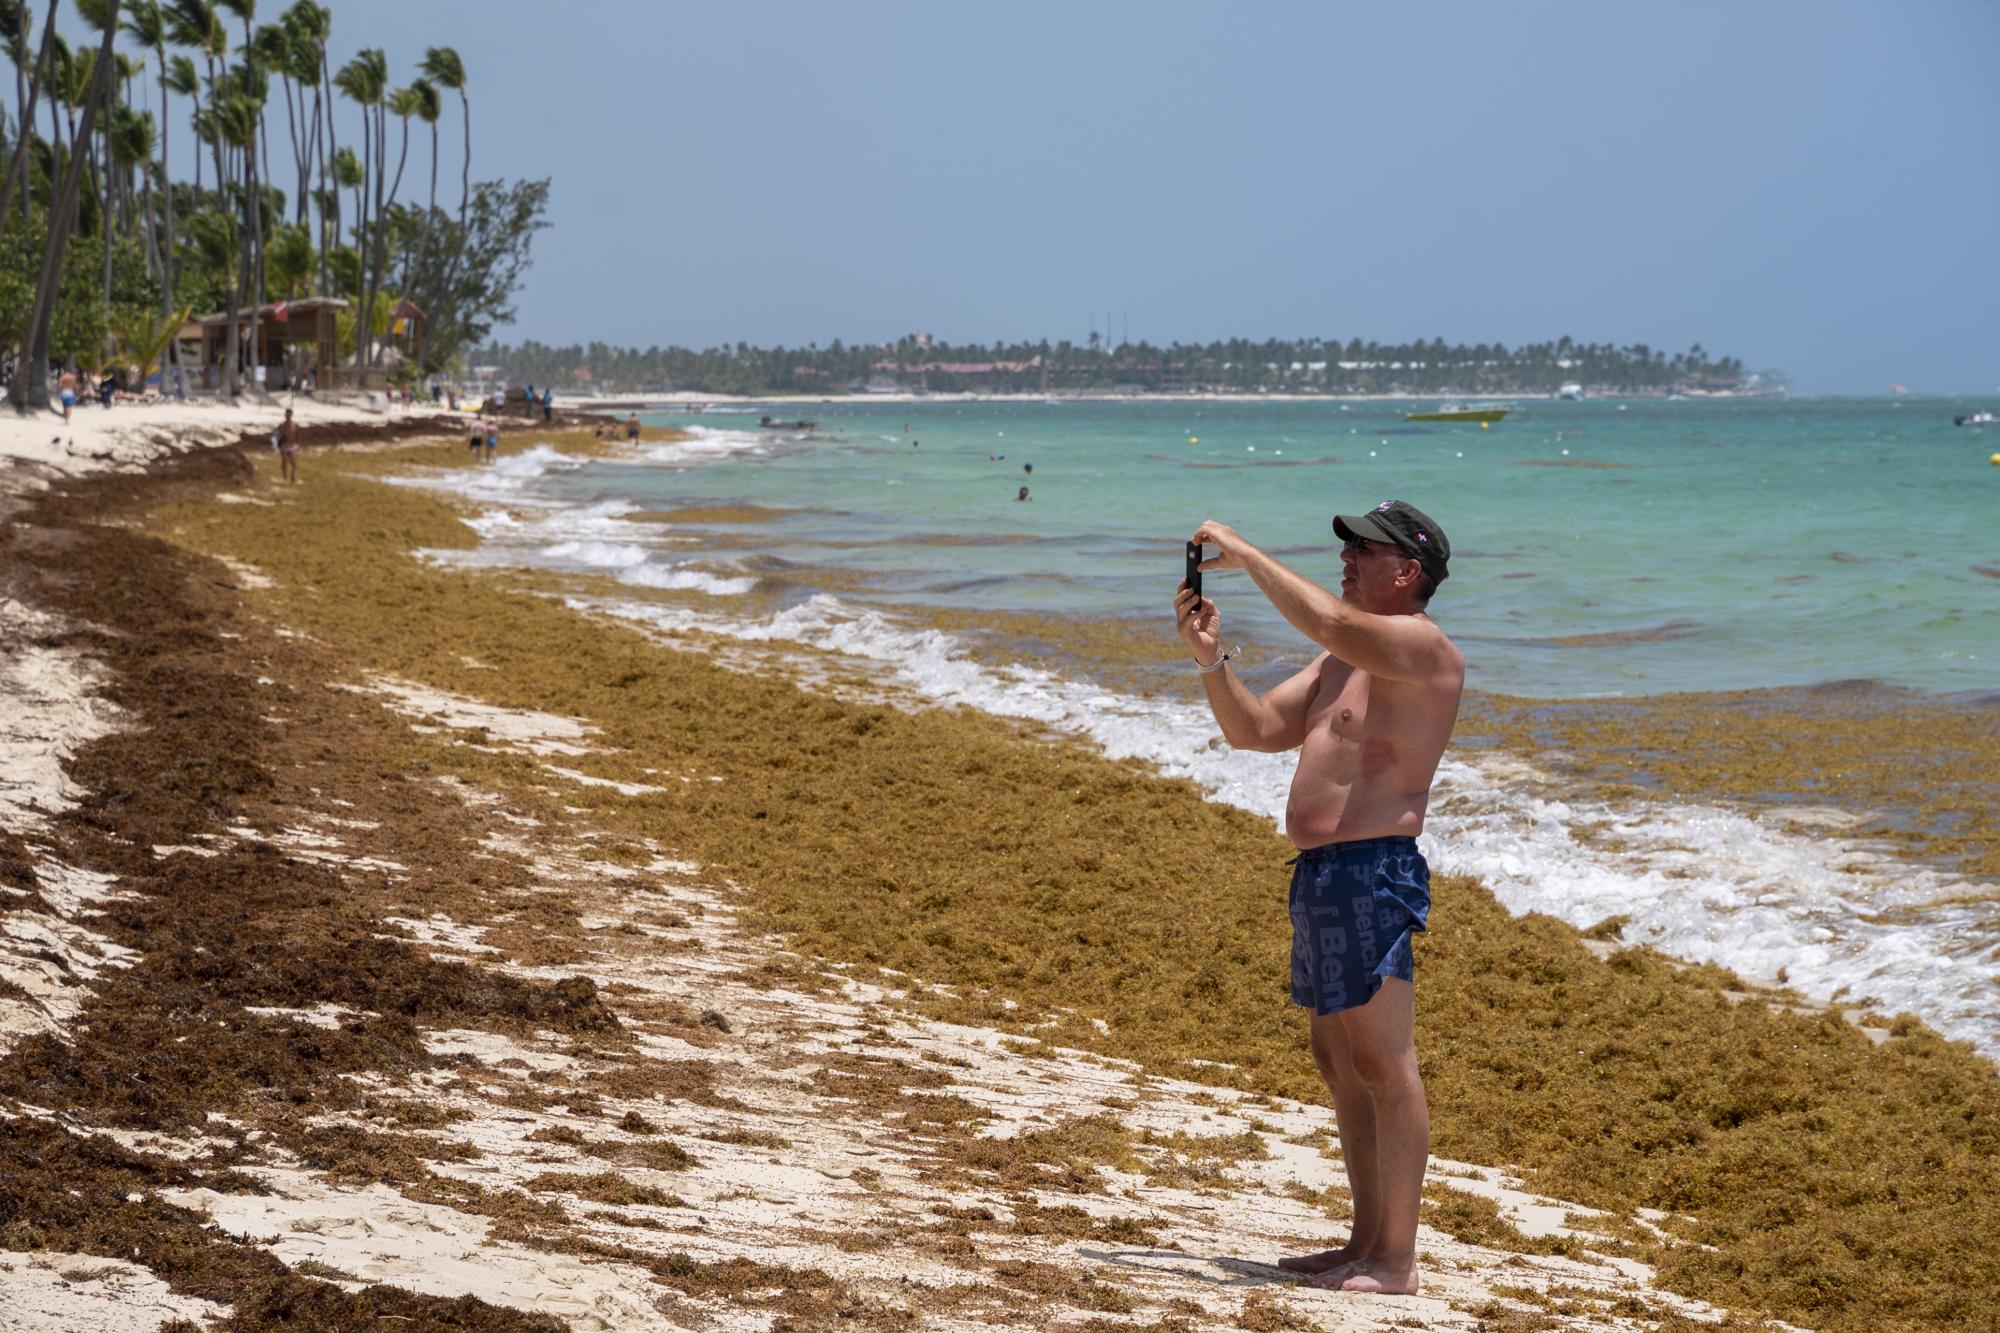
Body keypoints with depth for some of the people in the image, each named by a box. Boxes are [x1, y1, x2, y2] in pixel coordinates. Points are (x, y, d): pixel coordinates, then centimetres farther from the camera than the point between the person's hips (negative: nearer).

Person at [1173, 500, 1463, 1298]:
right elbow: (1253, 729, 19)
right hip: (1320, 873, 11)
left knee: (1383, 1066, -9)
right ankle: (1367, 1240, 23)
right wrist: (1209, 657, 4)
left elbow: (1329, 622, -27)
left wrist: (1247, 556, -18)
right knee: (1337, 1061, 15)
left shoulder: (1422, 647, -9)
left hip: (1373, 873, -11)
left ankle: (1396, 1261, -7)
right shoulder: (1345, 658, 21)